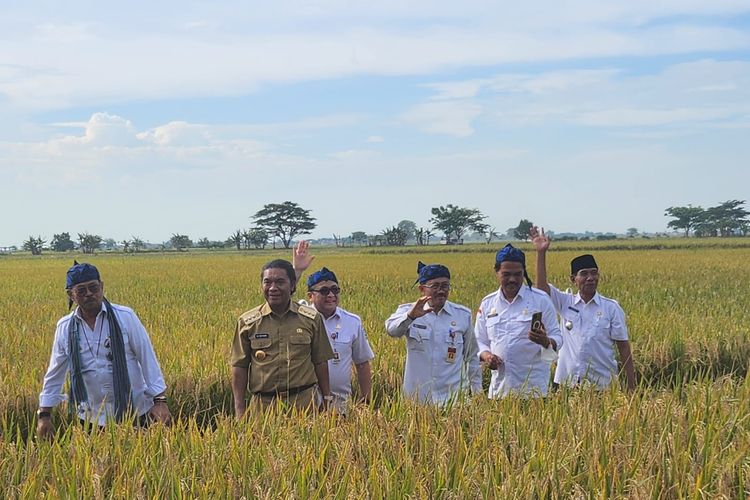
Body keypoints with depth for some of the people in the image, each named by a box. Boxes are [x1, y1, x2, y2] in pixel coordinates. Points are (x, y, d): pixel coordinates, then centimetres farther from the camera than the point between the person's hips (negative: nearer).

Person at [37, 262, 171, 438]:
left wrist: (160, 400, -10)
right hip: (92, 418, 2)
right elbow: (55, 374, 10)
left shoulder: (125, 317, -5)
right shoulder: (64, 328, 2)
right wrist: (44, 415, 10)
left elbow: (148, 359, -5)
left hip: (135, 412, -2)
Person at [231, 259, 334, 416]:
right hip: (263, 404, 0)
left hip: (304, 402, 0)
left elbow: (320, 363, 10)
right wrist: (239, 409, 0)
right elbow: (239, 367, 4)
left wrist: (327, 399, 8)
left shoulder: (312, 319, 4)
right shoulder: (247, 322, 2)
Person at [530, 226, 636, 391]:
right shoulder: (565, 303, 7)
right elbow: (541, 286, -5)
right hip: (567, 382, 2)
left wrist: (631, 385, -2)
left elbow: (623, 346, 2)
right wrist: (541, 253, -13)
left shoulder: (611, 307, 2)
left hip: (602, 384, -1)